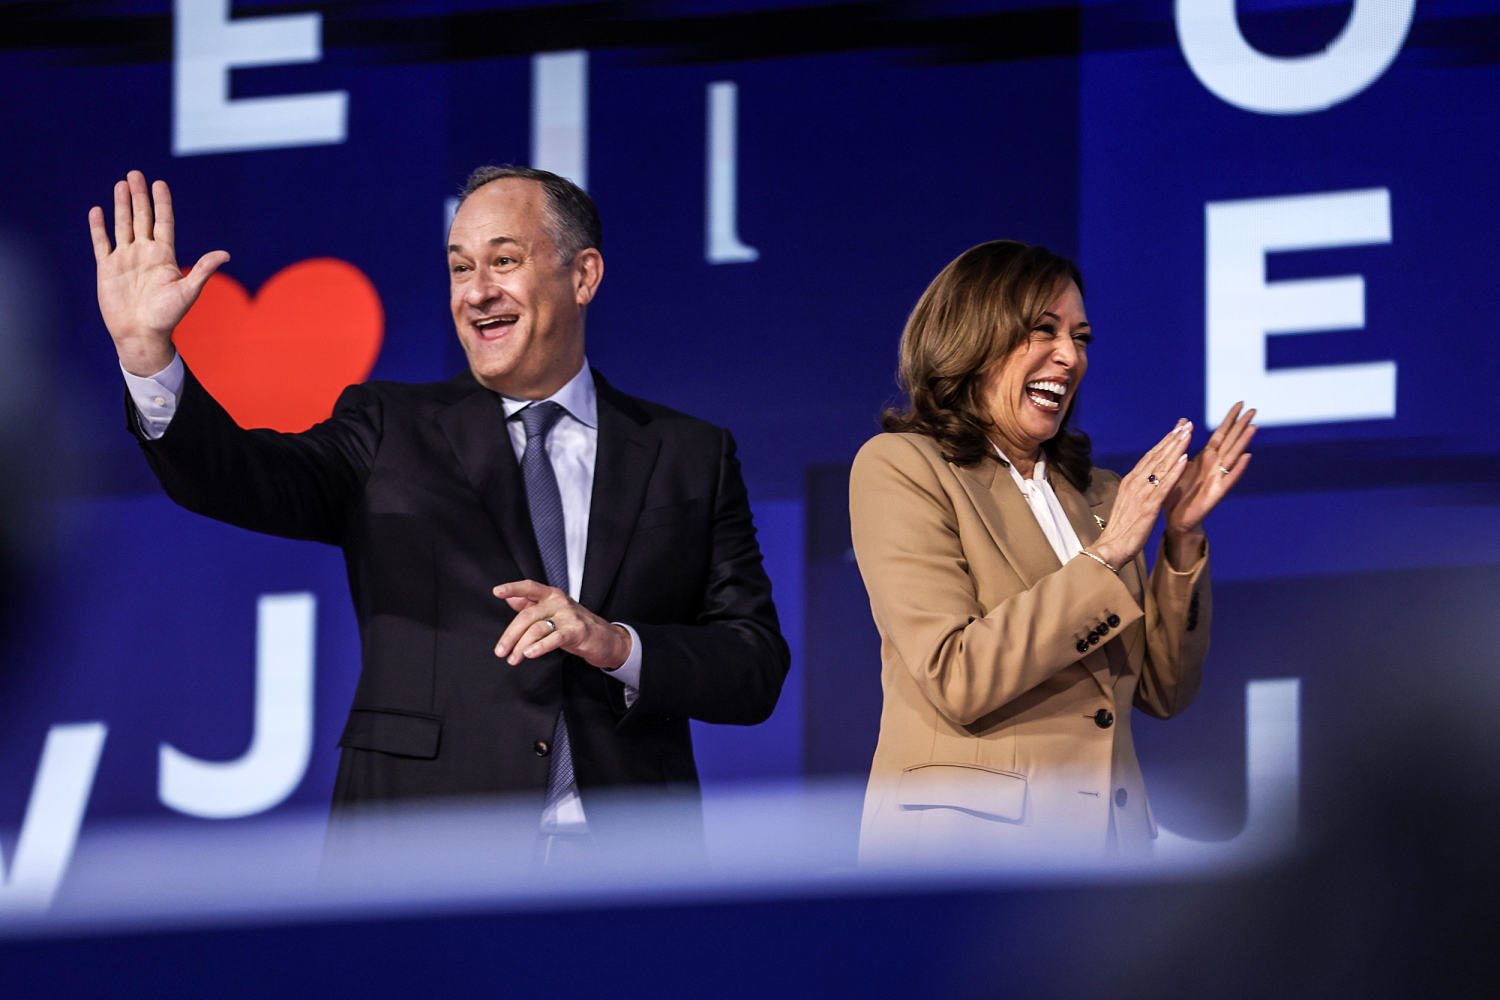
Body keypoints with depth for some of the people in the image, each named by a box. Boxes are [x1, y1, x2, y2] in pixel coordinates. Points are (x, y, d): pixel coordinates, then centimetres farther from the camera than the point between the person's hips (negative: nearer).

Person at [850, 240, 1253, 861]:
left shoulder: (1097, 494, 18)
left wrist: (1182, 538, 3)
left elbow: (1162, 692, 14)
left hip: (1106, 836, 5)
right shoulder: (898, 466, 0)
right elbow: (956, 681, -12)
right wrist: (1106, 557, -12)